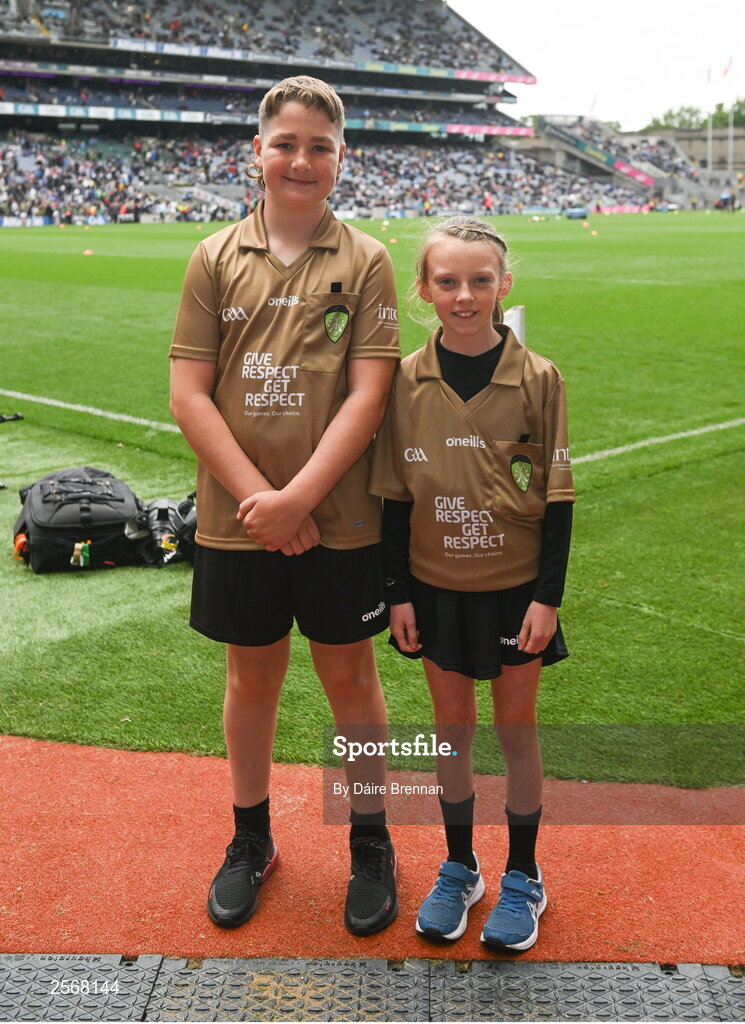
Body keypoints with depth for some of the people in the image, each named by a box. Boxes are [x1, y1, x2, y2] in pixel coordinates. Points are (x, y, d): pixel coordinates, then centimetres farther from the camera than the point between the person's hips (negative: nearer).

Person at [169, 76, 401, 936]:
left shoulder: (364, 261, -2)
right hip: (237, 519, 2)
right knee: (251, 675, 15)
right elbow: (188, 395, -3)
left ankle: (371, 847, 30)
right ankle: (250, 840, 35)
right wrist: (257, 496, -12)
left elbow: (368, 394, -9)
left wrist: (297, 497, -17)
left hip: (339, 519, -1)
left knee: (349, 676, 11)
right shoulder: (217, 258, 2)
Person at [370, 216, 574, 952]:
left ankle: (523, 877, 29)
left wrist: (548, 595, -9)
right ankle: (459, 868, 33)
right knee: (452, 725, 14)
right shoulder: (406, 381, -6)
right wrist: (398, 592, -1)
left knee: (516, 727, 11)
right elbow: (395, 495, 0)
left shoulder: (537, 379, -10)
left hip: (516, 587, -1)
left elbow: (557, 497, -6)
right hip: (437, 587, 2)